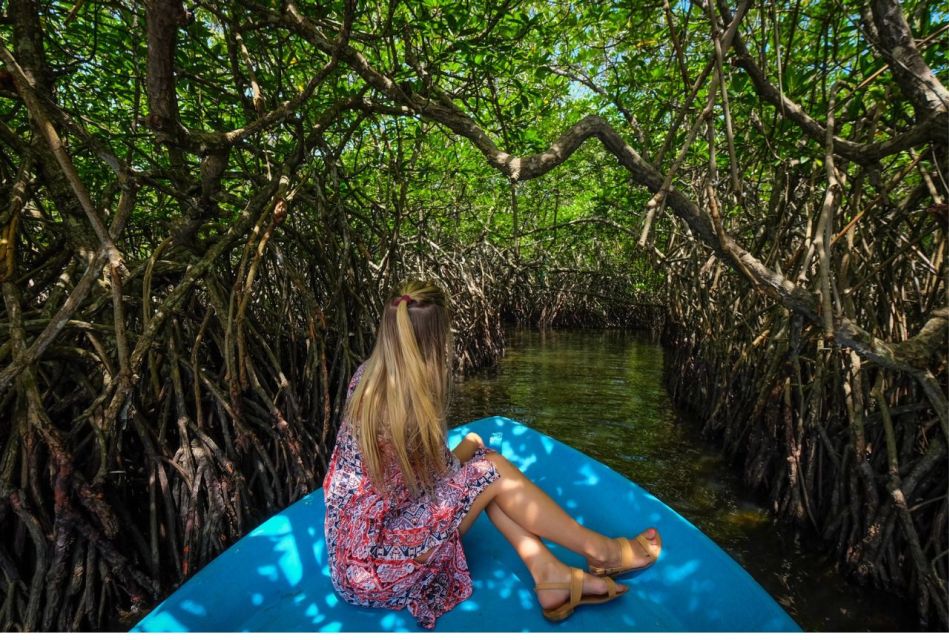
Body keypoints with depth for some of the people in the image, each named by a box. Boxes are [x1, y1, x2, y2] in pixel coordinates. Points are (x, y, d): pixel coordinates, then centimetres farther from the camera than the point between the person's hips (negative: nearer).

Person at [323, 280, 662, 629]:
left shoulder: (366, 376, -4)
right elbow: (444, 479, -10)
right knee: (492, 472, -12)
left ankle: (550, 574, 2)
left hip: (359, 541, 8)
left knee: (477, 457, 2)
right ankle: (600, 551, 7)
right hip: (372, 565, -8)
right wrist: (469, 447, 6)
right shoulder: (411, 403, -28)